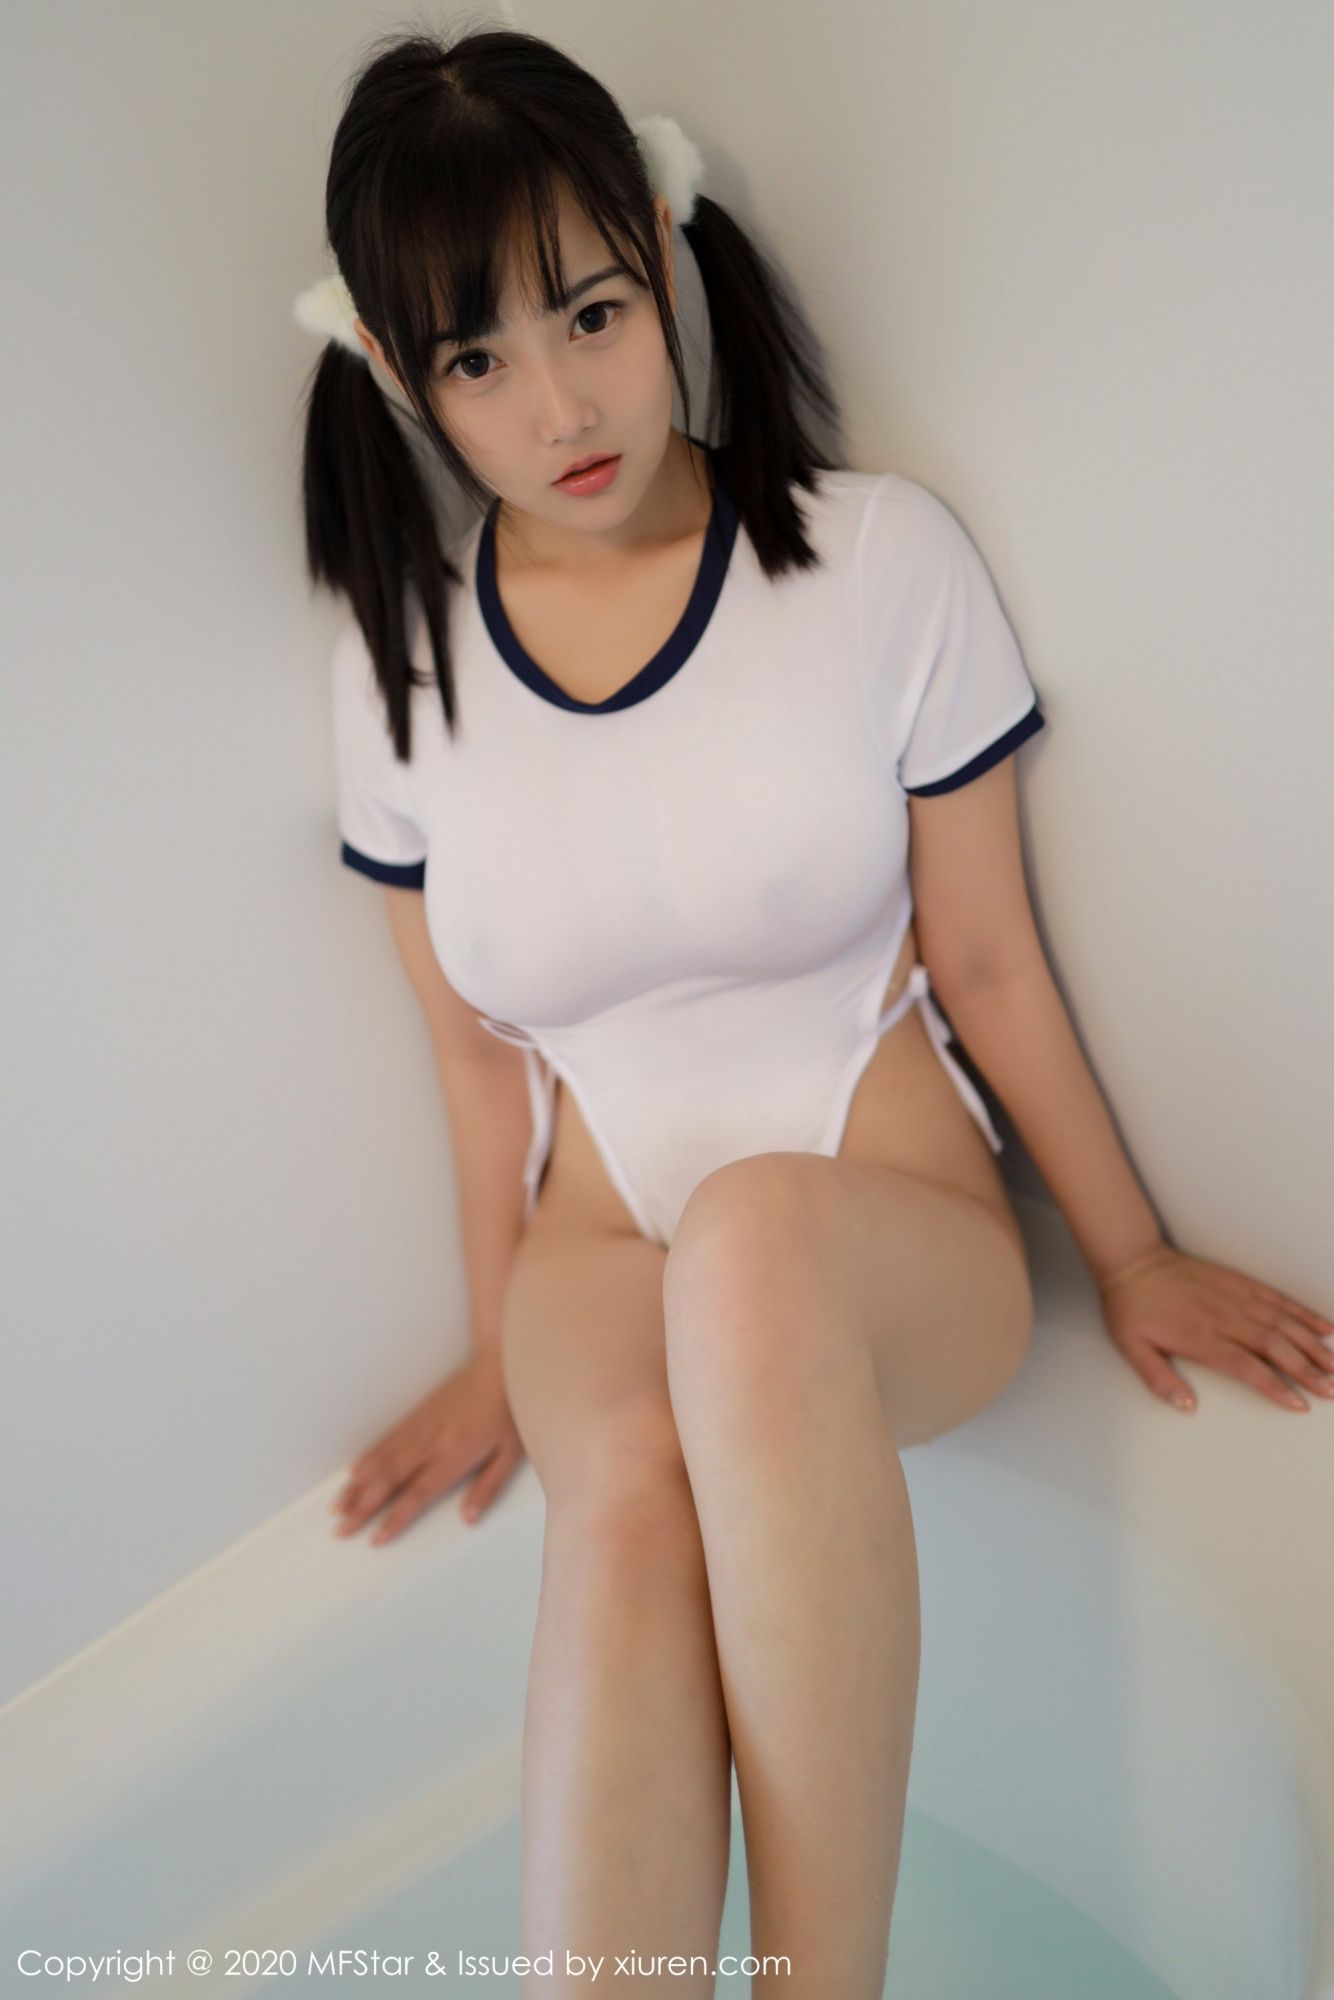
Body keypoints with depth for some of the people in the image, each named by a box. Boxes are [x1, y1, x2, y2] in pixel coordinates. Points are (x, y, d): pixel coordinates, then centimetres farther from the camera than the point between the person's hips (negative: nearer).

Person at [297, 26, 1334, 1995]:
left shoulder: (880, 556, -7)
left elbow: (986, 958, 0)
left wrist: (1133, 1262, 7)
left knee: (755, 1240, -38)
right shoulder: (402, 668, 2)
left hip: (902, 1240, -2)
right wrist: (502, 1348, 13)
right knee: (631, 1485, -34)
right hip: (605, 1254, 2)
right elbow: (482, 1055, 10)